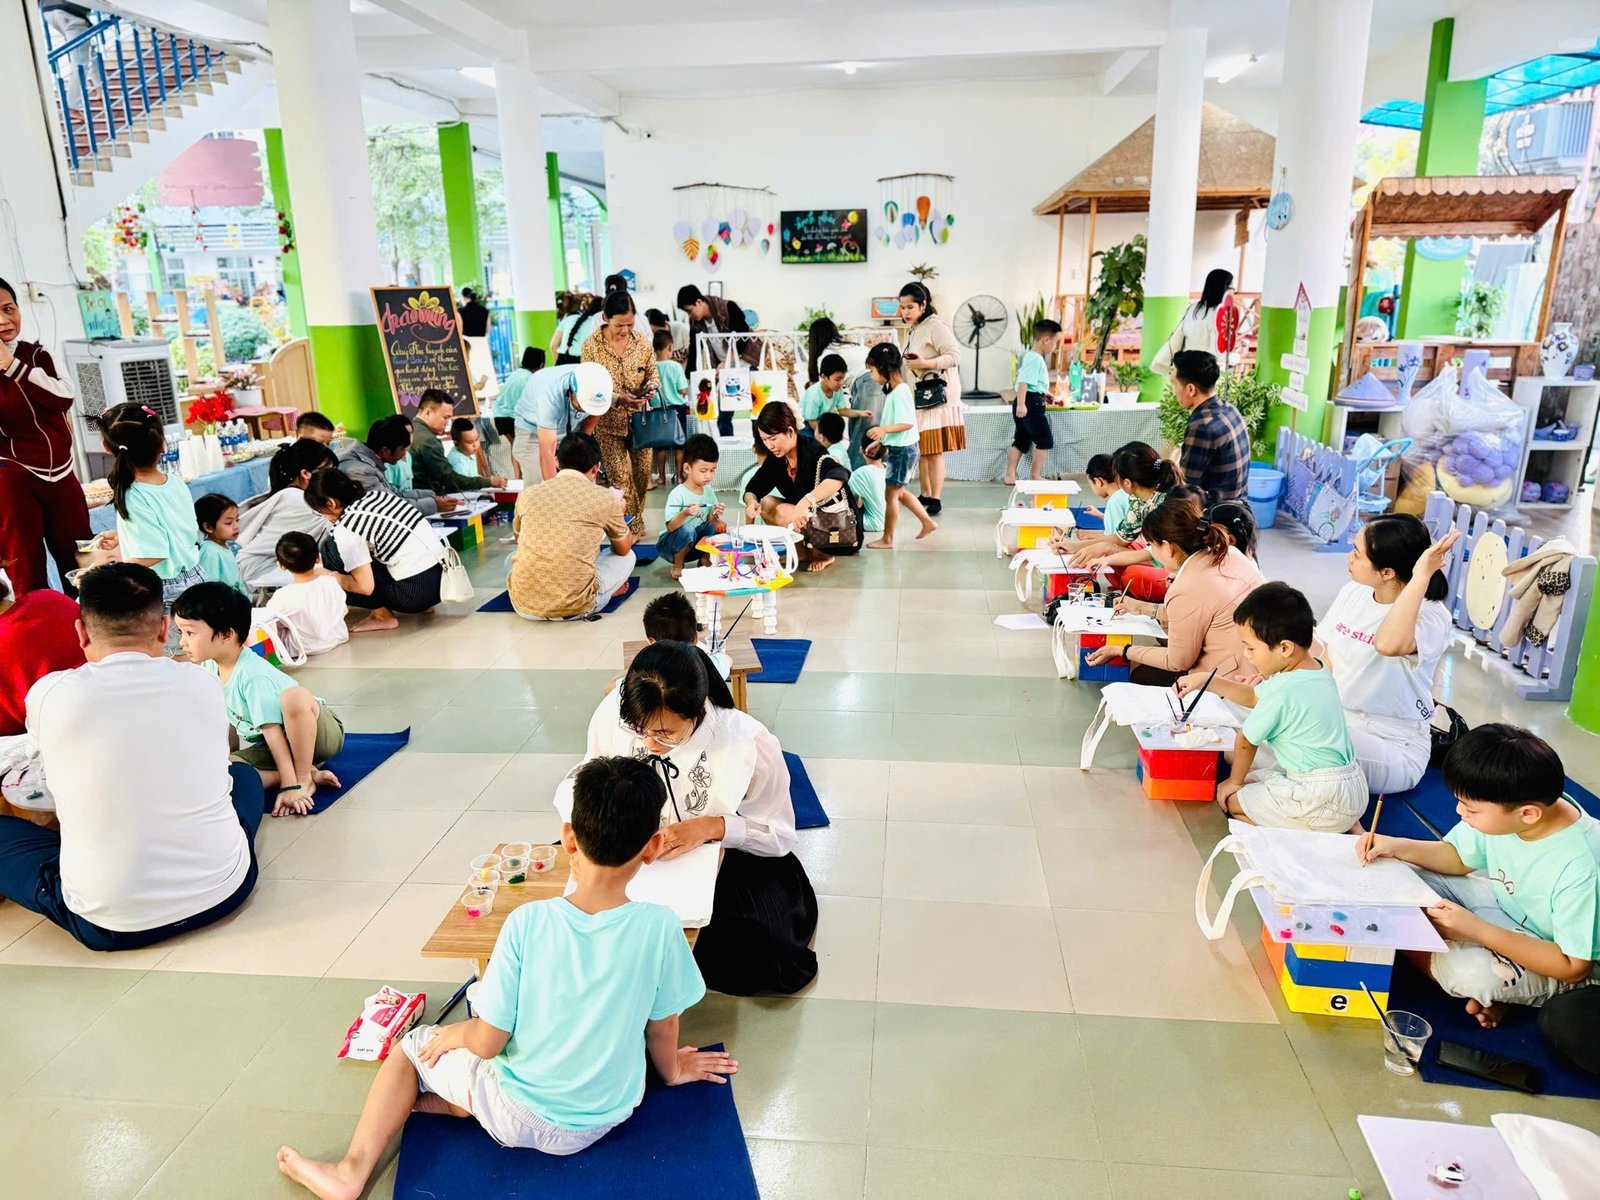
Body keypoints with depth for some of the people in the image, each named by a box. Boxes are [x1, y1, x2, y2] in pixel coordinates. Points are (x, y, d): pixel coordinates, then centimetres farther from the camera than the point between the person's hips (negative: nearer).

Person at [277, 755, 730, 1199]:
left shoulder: (527, 923, -24)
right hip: (606, 1117, 2)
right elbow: (661, 1028, -6)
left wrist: (456, 1033, 7)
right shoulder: (660, 927, -22)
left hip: (519, 1117, -2)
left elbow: (486, 1043, -15)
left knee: (413, 1046, 20)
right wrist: (671, 1070, 15)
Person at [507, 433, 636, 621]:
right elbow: (624, 549, 18)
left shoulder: (527, 494, 8)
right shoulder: (605, 498, -1)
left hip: (524, 605, 2)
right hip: (575, 606, -2)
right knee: (627, 557, 23)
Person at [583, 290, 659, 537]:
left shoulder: (642, 342, -3)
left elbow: (653, 375, 7)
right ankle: (632, 527, 9)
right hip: (608, 421, -3)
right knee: (620, 476, -4)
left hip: (640, 418, 3)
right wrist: (619, 399, -27)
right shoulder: (592, 346, -10)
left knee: (642, 472, 9)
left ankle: (634, 519, 31)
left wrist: (652, 388, -18)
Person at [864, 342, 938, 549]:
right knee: (899, 492, 19)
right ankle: (928, 523, 27)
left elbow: (908, 423, -25)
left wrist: (884, 429, -36)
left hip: (902, 449, -10)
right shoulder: (893, 390, 9)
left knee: (890, 494, -1)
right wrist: (878, 442, 18)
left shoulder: (900, 392, -20)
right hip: (897, 448, 10)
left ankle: (887, 539, 9)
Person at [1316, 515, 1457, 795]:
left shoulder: (1430, 617, -20)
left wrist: (1420, 578, -40)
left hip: (1393, 747, -8)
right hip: (1336, 720, 8)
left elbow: (1389, 644, -46)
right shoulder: (1352, 593, 2)